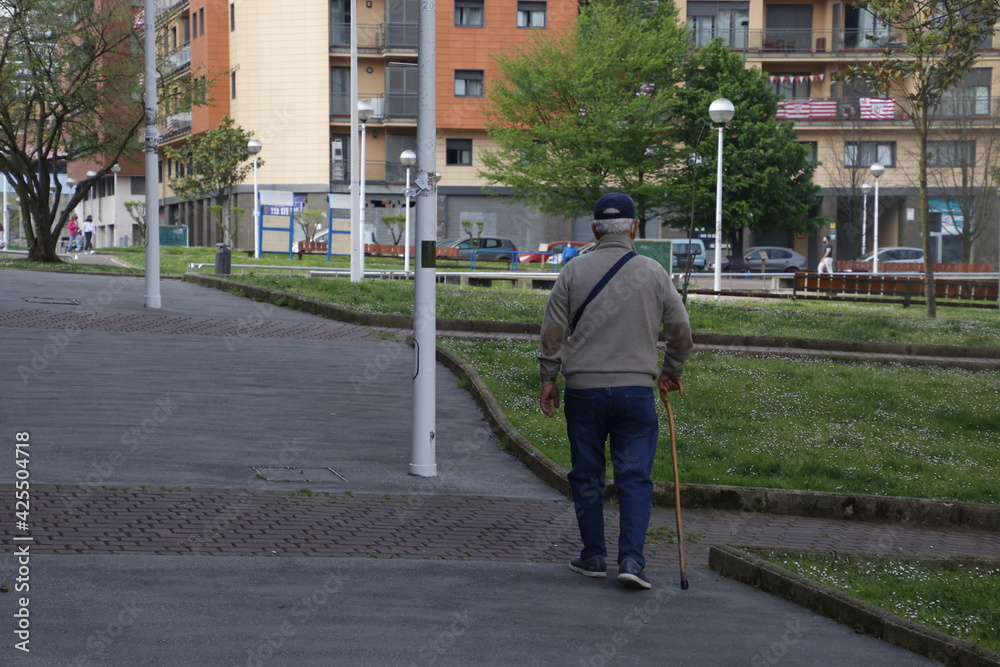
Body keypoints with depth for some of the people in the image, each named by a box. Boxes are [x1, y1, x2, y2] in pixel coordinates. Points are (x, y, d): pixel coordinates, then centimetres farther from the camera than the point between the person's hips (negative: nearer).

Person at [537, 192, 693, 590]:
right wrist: (671, 372, 22)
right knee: (635, 478, 2)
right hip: (636, 389, 0)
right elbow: (681, 332, 6)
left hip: (583, 390, 0)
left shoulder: (574, 271, 0)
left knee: (587, 476, 12)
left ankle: (593, 557, 18)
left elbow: (553, 331, 0)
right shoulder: (654, 273, 2)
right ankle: (631, 559, -9)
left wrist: (548, 379, 10)